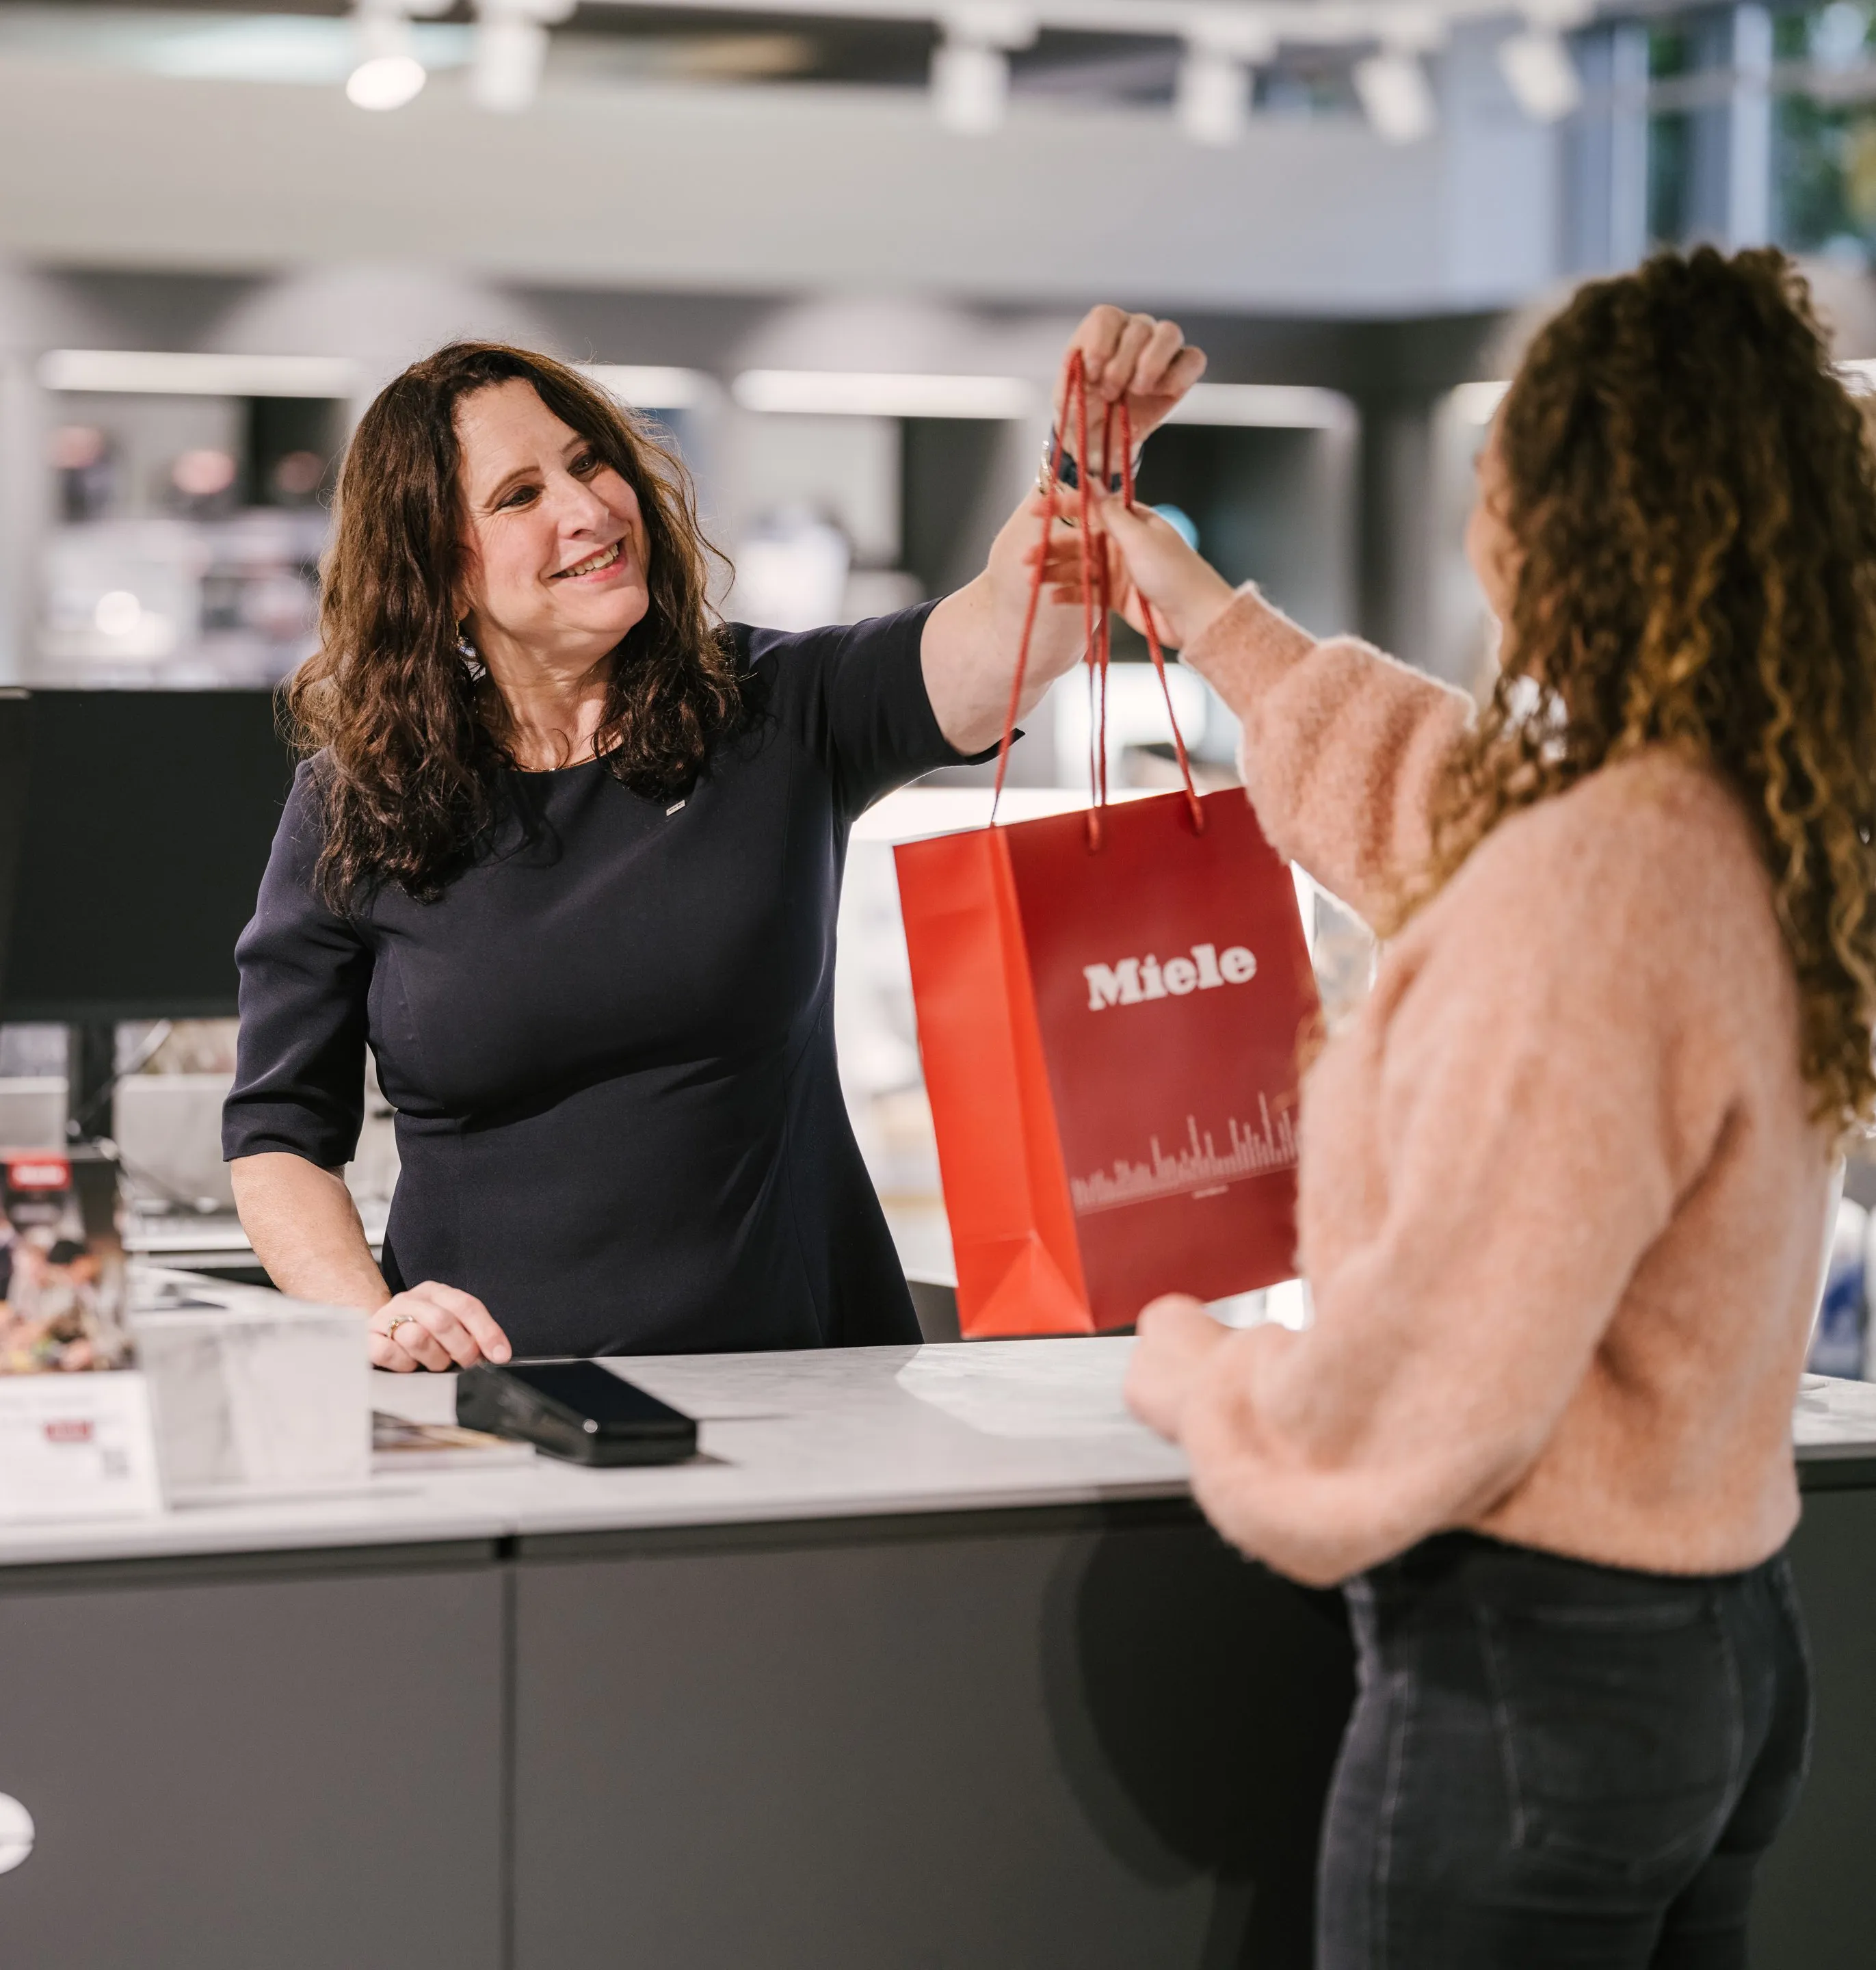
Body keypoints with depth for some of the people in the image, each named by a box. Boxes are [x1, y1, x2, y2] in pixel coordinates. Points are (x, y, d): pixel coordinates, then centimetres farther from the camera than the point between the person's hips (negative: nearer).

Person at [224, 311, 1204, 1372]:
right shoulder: (354, 810, 4)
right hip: (496, 1398, -1)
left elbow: (1014, 627, -11)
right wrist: (371, 1319, -10)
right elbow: (279, 1136, 8)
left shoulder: (776, 715, 6)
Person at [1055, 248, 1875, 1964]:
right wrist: (1211, 618, 41)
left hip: (1528, 1675, -9)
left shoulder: (1586, 885, -24)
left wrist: (1194, 1377, -5)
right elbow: (1447, 802, 29)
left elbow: (1442, 1370, -25)